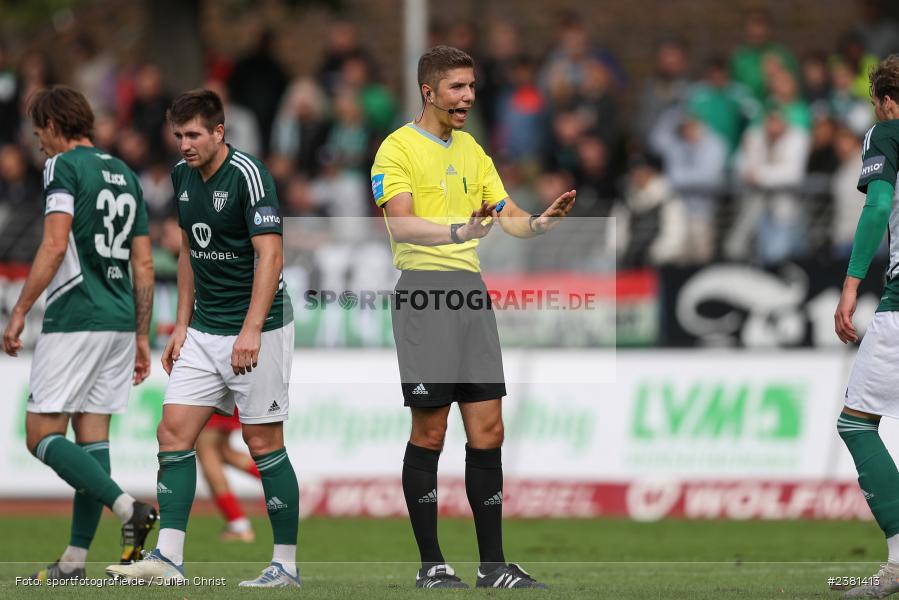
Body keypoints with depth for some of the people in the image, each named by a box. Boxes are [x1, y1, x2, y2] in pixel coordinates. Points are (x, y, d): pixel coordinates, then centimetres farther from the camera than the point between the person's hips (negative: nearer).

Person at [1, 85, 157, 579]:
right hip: (121, 320, 8)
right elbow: (144, 266, 17)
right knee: (91, 436, 7)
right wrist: (141, 337, 20)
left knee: (42, 435, -5)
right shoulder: (124, 174, 17)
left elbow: (54, 245, -17)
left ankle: (128, 508, -21)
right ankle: (74, 562, 6)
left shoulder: (63, 166, -6)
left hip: (75, 320, -8)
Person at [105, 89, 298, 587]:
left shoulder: (248, 175, -16)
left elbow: (270, 255, -21)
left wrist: (251, 331, -28)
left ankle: (285, 564, 6)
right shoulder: (182, 176, 8)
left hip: (256, 331, -7)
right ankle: (168, 559, -4)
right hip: (204, 331, 7)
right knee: (174, 433, -2)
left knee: (263, 443, -3)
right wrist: (182, 324, 16)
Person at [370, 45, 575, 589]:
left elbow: (510, 218, 15)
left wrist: (542, 222, -7)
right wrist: (458, 231, -35)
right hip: (424, 288, -7)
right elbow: (401, 223, -18)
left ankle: (493, 563, 8)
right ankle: (431, 564, 3)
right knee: (430, 431, -4)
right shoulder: (399, 148, -5)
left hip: (471, 289, 7)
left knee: (488, 430, 4)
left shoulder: (472, 151, 17)